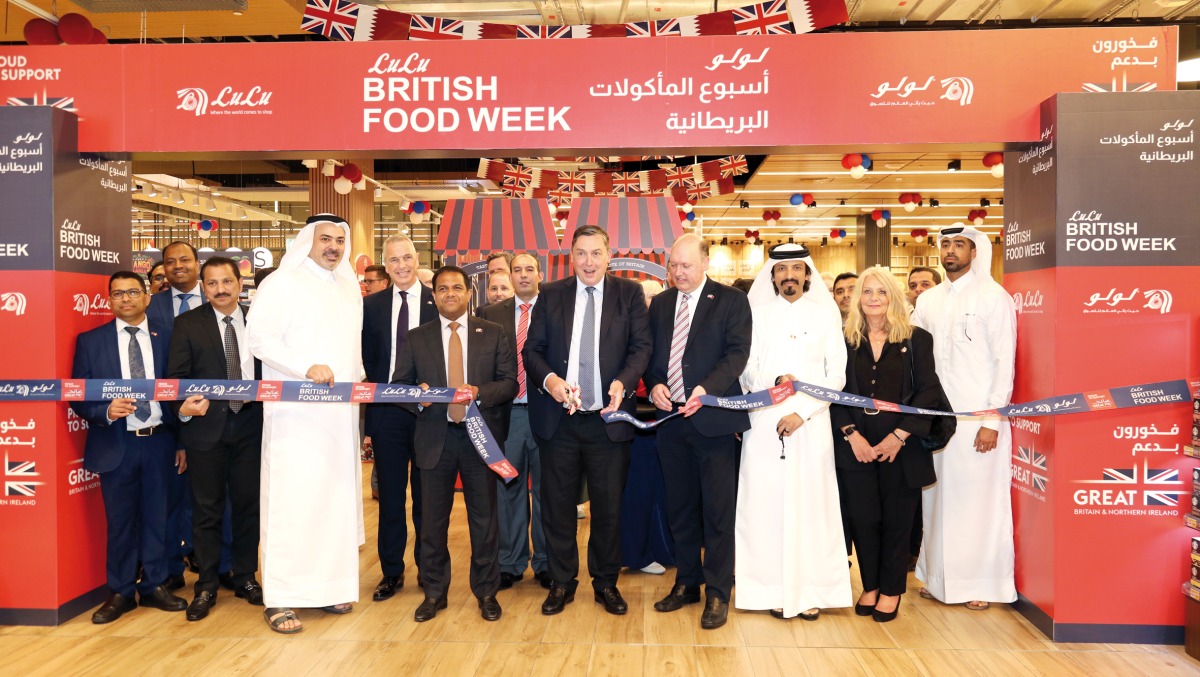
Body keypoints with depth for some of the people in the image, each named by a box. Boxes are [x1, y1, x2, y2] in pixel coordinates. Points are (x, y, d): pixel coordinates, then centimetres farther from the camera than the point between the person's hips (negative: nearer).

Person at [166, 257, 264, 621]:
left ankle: (245, 577, 26)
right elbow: (176, 376, -4)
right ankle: (206, 586, 21)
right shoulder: (187, 324, 0)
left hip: (249, 424, 2)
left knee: (248, 505, 10)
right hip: (206, 427, -1)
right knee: (207, 510, 7)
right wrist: (183, 406, -22)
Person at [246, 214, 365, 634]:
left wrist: (358, 381, 11)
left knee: (336, 497, 8)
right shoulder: (282, 283, -3)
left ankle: (327, 583, 18)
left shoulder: (349, 287, 17)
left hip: (340, 412, 6)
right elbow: (259, 336, -12)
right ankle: (279, 599, 1)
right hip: (296, 413, -6)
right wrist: (307, 368, -22)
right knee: (292, 499, -6)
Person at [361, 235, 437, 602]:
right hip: (386, 410, 2)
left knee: (427, 494, 9)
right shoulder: (371, 305, 7)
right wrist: (374, 395, -2)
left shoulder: (438, 301, 0)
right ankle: (392, 571, 21)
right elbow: (366, 358, 7)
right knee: (390, 495, 9)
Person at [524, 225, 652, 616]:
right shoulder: (550, 296, 7)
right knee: (557, 504, 10)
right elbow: (532, 349, 3)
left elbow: (641, 347, -3)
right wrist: (548, 379, -17)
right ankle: (561, 583, 26)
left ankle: (606, 583, 27)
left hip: (608, 417, -1)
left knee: (609, 506, 8)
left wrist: (623, 382, -21)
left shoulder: (630, 294, 4)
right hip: (558, 419, 1)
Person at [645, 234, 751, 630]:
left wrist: (706, 389, -24)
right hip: (670, 416, 5)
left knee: (718, 509, 2)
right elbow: (649, 353, 12)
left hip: (712, 417, -4)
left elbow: (737, 353, -11)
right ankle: (687, 583, 28)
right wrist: (654, 385, -8)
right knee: (680, 507, 14)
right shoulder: (660, 304, 12)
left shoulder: (731, 301, -2)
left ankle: (717, 594, 14)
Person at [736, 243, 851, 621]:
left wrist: (802, 411, -9)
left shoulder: (825, 313, 7)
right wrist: (772, 382, -16)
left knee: (810, 503, 1)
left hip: (811, 424, 0)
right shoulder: (756, 314, 8)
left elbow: (836, 375, 2)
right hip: (764, 423, 0)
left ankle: (810, 590, 9)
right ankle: (774, 588, 7)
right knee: (767, 502, -1)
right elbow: (746, 372, 4)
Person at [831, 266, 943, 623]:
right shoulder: (845, 340, 5)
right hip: (856, 447, 1)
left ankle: (891, 589, 24)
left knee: (896, 521, 7)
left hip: (901, 447, -1)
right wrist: (851, 434, -9)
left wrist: (899, 435, -11)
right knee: (862, 519, 5)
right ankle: (870, 585, 24)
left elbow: (928, 392, -3)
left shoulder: (917, 339, 2)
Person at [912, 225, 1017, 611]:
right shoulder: (927, 301, 12)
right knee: (937, 498, 10)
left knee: (980, 500, 1)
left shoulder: (993, 297, -4)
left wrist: (992, 420, -12)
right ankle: (938, 577, 21)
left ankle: (981, 583, 14)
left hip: (978, 417, -5)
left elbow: (1005, 361, -7)